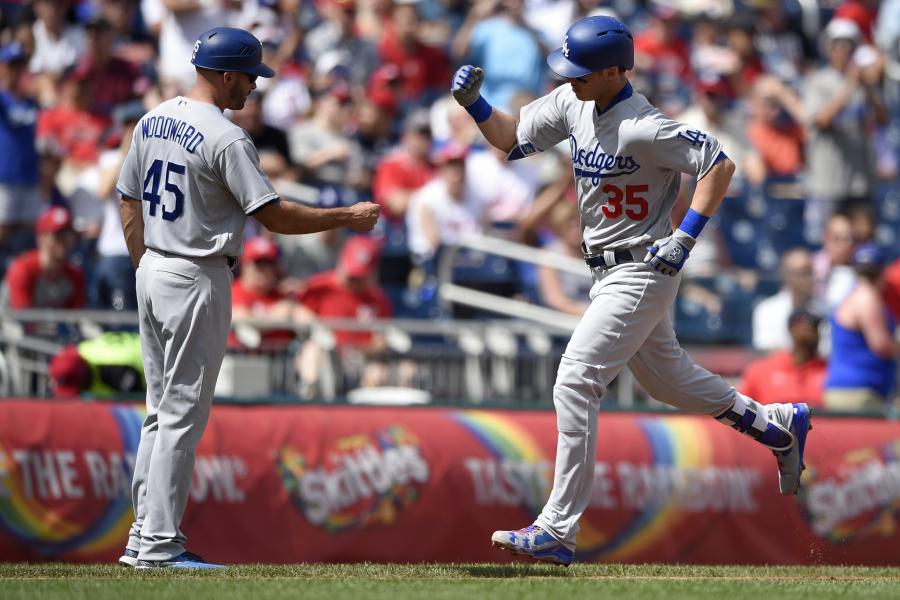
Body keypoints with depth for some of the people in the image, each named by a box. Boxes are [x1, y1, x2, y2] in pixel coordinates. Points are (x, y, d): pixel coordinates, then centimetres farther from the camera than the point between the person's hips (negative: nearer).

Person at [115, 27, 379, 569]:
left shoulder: (152, 122, 8)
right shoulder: (226, 139, -17)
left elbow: (129, 204, 14)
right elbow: (275, 215, -19)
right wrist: (347, 218, -9)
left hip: (152, 272, 9)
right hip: (197, 280, -9)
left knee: (162, 411, 14)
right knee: (184, 414, -5)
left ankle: (144, 537, 16)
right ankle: (159, 545, -6)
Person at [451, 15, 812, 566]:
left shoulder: (642, 128, -25)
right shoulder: (573, 104, 0)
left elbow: (719, 165, -19)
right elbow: (511, 138, 8)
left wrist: (685, 237, -23)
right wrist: (475, 104, -9)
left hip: (641, 273, -10)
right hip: (610, 273, 10)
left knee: (575, 384, -16)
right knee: (668, 379, 25)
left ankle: (559, 531, -16)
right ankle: (781, 425, 44)